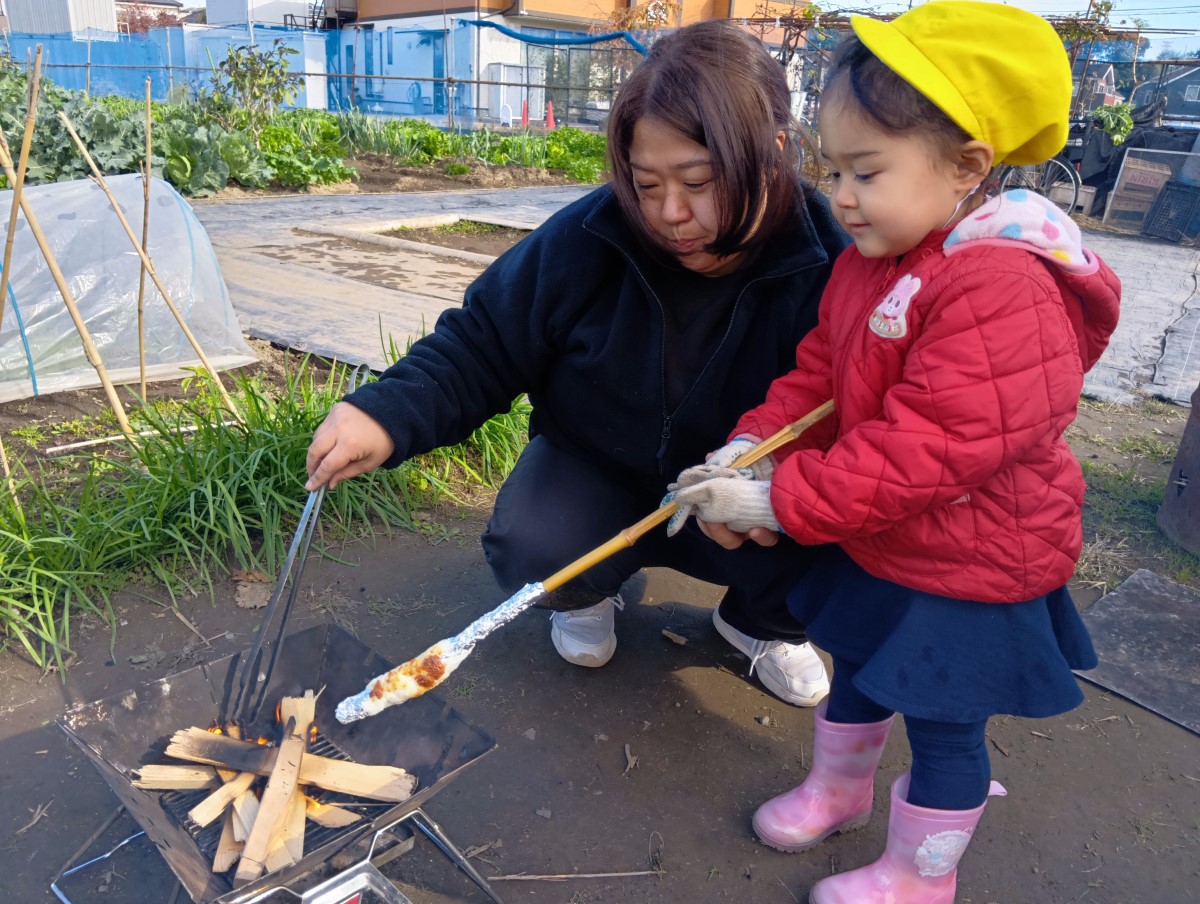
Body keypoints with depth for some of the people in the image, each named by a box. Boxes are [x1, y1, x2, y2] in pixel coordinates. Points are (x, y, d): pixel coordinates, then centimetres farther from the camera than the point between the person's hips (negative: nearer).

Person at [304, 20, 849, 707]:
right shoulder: (586, 241, -20)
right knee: (531, 549, -30)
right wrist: (390, 413, -31)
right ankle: (587, 593, 12)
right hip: (596, 472, 0)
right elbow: (482, 344, -13)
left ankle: (761, 621, 13)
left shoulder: (830, 270, -21)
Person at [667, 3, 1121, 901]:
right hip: (875, 543, 8)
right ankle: (837, 787, 53)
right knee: (857, 671, 26)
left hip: (970, 567, -8)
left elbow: (926, 448, -34)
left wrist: (782, 501, -31)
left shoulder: (1002, 289, -31)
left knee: (943, 720, 12)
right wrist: (752, 446, -11)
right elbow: (817, 373, 5)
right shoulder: (870, 258, -1)